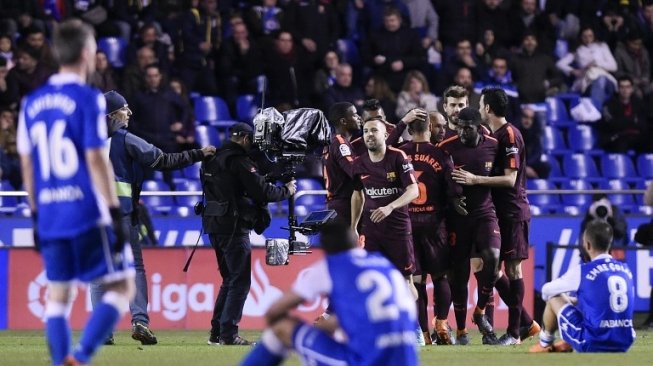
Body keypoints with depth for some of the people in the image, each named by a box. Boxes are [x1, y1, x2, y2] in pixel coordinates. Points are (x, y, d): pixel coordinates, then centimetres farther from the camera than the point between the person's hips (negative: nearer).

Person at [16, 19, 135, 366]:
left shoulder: (32, 103, 10)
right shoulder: (88, 99, -8)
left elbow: (27, 164, 13)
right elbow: (96, 160, -13)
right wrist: (115, 213, -11)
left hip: (50, 216, 6)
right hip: (88, 212, -6)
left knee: (58, 295, 12)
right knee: (122, 286, 2)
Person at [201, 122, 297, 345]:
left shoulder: (211, 160, 13)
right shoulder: (238, 160, -12)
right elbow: (262, 191, -15)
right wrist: (286, 191, 2)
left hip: (214, 225, 9)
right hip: (233, 226, -8)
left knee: (229, 280, 17)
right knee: (240, 282, -5)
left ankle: (217, 333, 14)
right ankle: (228, 334, -12)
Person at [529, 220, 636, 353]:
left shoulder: (582, 271, -7)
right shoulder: (626, 270, 8)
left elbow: (546, 291, 9)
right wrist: (577, 301, 38)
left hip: (592, 344, -6)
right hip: (623, 344, 6)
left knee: (554, 298, 15)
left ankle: (545, 343, 33)